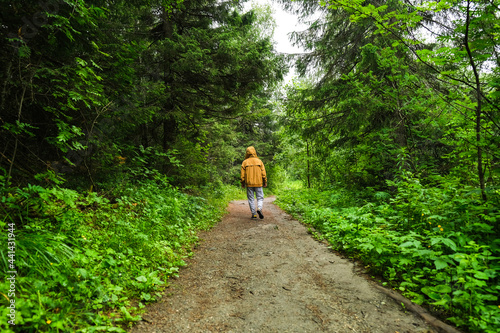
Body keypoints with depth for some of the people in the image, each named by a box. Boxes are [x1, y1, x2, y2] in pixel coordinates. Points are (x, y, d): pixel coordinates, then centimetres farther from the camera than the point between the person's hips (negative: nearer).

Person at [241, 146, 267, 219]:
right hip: (258, 183, 0)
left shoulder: (245, 162, 0)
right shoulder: (259, 161, 2)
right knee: (260, 198, 7)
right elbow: (263, 173, 0)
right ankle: (259, 209, -19)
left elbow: (242, 174, -1)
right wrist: (265, 182, 7)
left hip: (249, 184, 0)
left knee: (251, 199, 8)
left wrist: (242, 183, 9)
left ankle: (254, 214, 6)